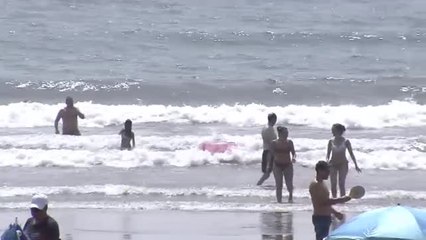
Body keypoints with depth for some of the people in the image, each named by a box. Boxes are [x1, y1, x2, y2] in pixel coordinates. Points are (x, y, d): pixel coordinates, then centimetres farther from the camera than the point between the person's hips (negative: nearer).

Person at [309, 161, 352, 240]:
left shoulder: (321, 184, 15)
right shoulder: (315, 185, -18)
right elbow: (324, 202, -25)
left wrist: (335, 213, 22)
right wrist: (341, 200, -25)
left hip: (325, 218, 11)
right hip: (320, 218, -11)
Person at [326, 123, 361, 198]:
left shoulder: (345, 141, -1)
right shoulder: (331, 141, 4)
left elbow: (351, 153, 3)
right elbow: (328, 154, 7)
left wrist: (356, 165, 1)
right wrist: (327, 160, -15)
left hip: (343, 164, -2)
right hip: (333, 164, 2)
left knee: (341, 184, -9)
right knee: (333, 184, -2)